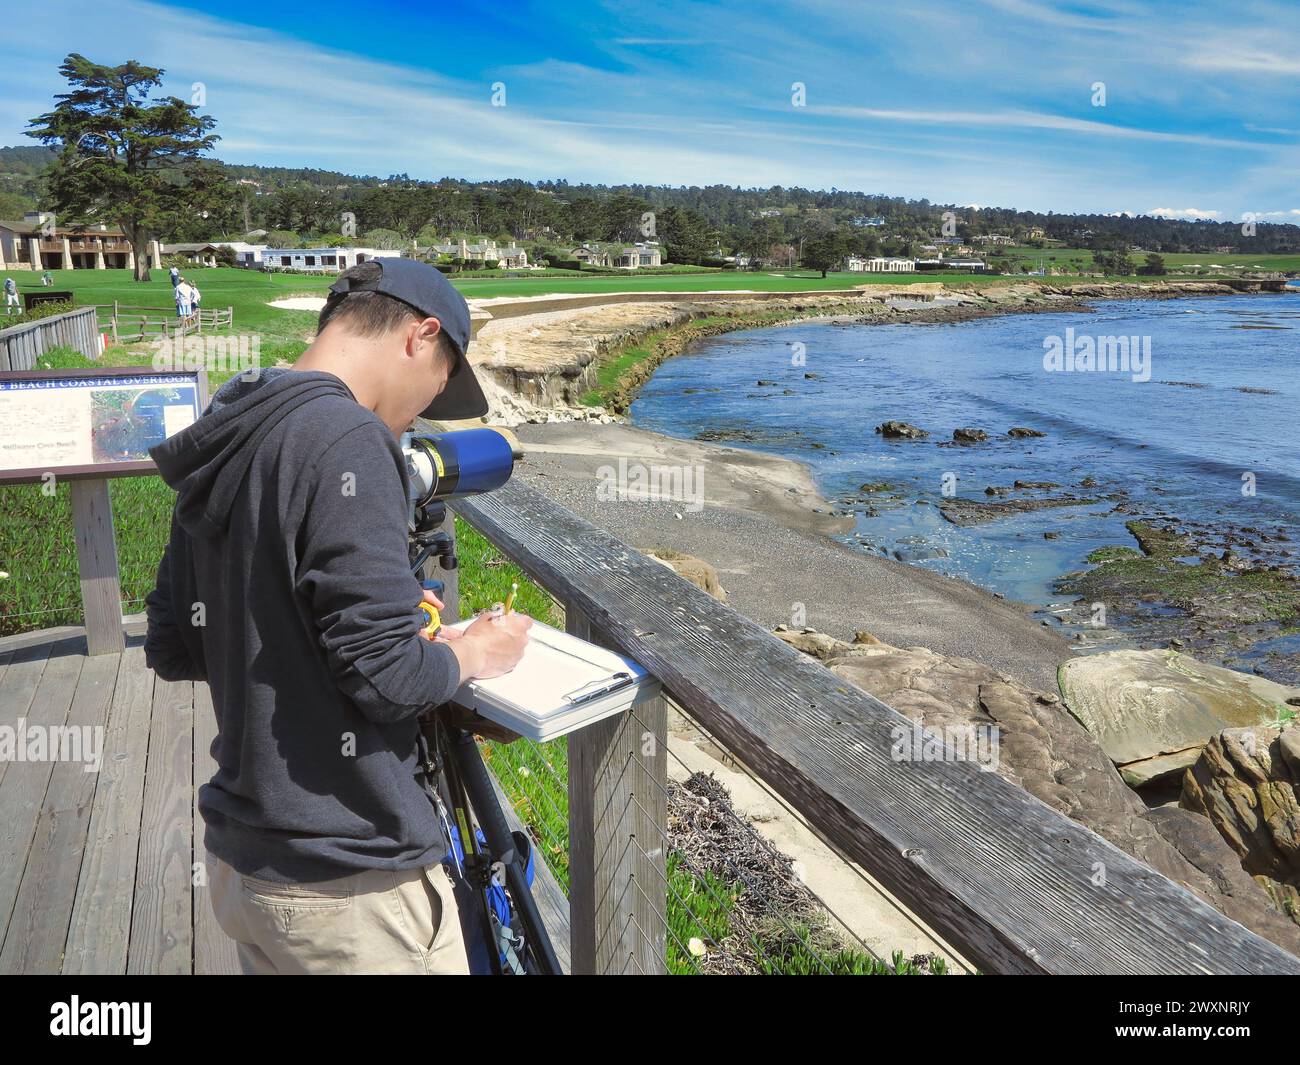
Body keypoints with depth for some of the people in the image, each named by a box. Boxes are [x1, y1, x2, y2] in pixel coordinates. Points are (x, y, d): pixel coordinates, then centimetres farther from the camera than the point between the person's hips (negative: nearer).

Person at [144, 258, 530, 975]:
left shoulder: (221, 446, 4)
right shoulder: (346, 441, -21)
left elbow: (172, 650, 11)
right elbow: (386, 675, -23)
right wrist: (471, 652, -4)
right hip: (346, 889, -8)